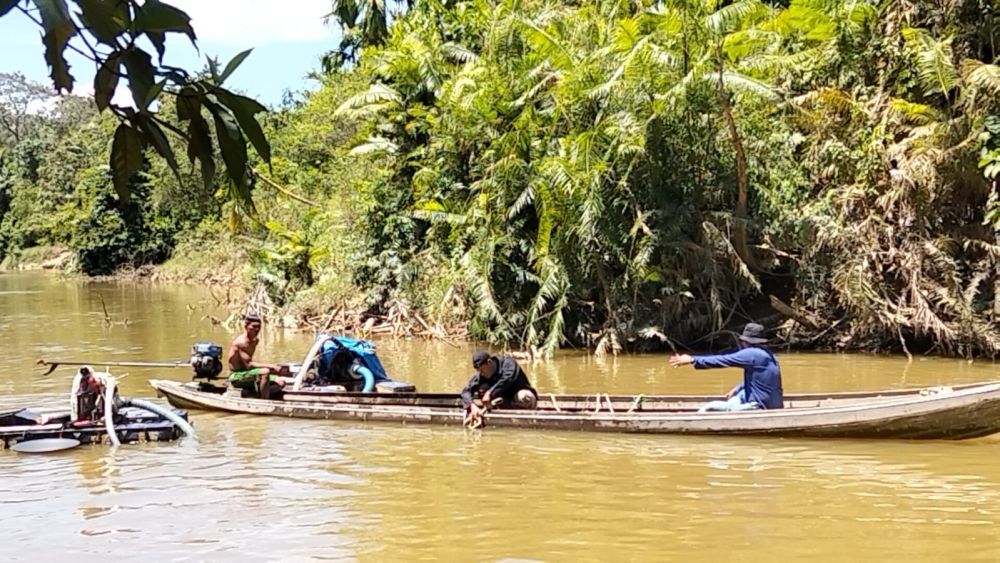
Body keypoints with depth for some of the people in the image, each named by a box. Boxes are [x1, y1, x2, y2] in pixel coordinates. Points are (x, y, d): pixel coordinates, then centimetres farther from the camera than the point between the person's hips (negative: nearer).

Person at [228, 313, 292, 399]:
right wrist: (271, 366, -25)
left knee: (280, 382, -3)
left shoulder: (254, 341, 10)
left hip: (246, 374, 9)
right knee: (265, 372, -34)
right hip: (236, 377, -9)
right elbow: (248, 365, -24)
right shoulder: (241, 342, -19)